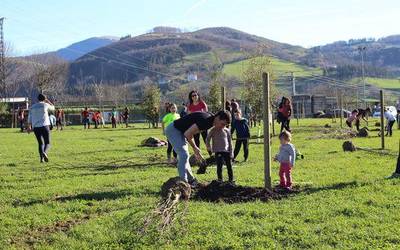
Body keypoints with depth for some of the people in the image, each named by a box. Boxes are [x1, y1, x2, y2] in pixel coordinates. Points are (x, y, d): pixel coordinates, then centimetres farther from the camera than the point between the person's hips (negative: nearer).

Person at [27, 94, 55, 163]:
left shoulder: (32, 107, 12)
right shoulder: (45, 105, 2)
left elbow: (30, 118, 11)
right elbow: (52, 108, 21)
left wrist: (29, 126, 17)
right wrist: (48, 101, 29)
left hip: (35, 127, 3)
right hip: (44, 126, -3)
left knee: (40, 143, 14)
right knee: (47, 143, 2)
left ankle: (41, 158, 1)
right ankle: (44, 153, -28)